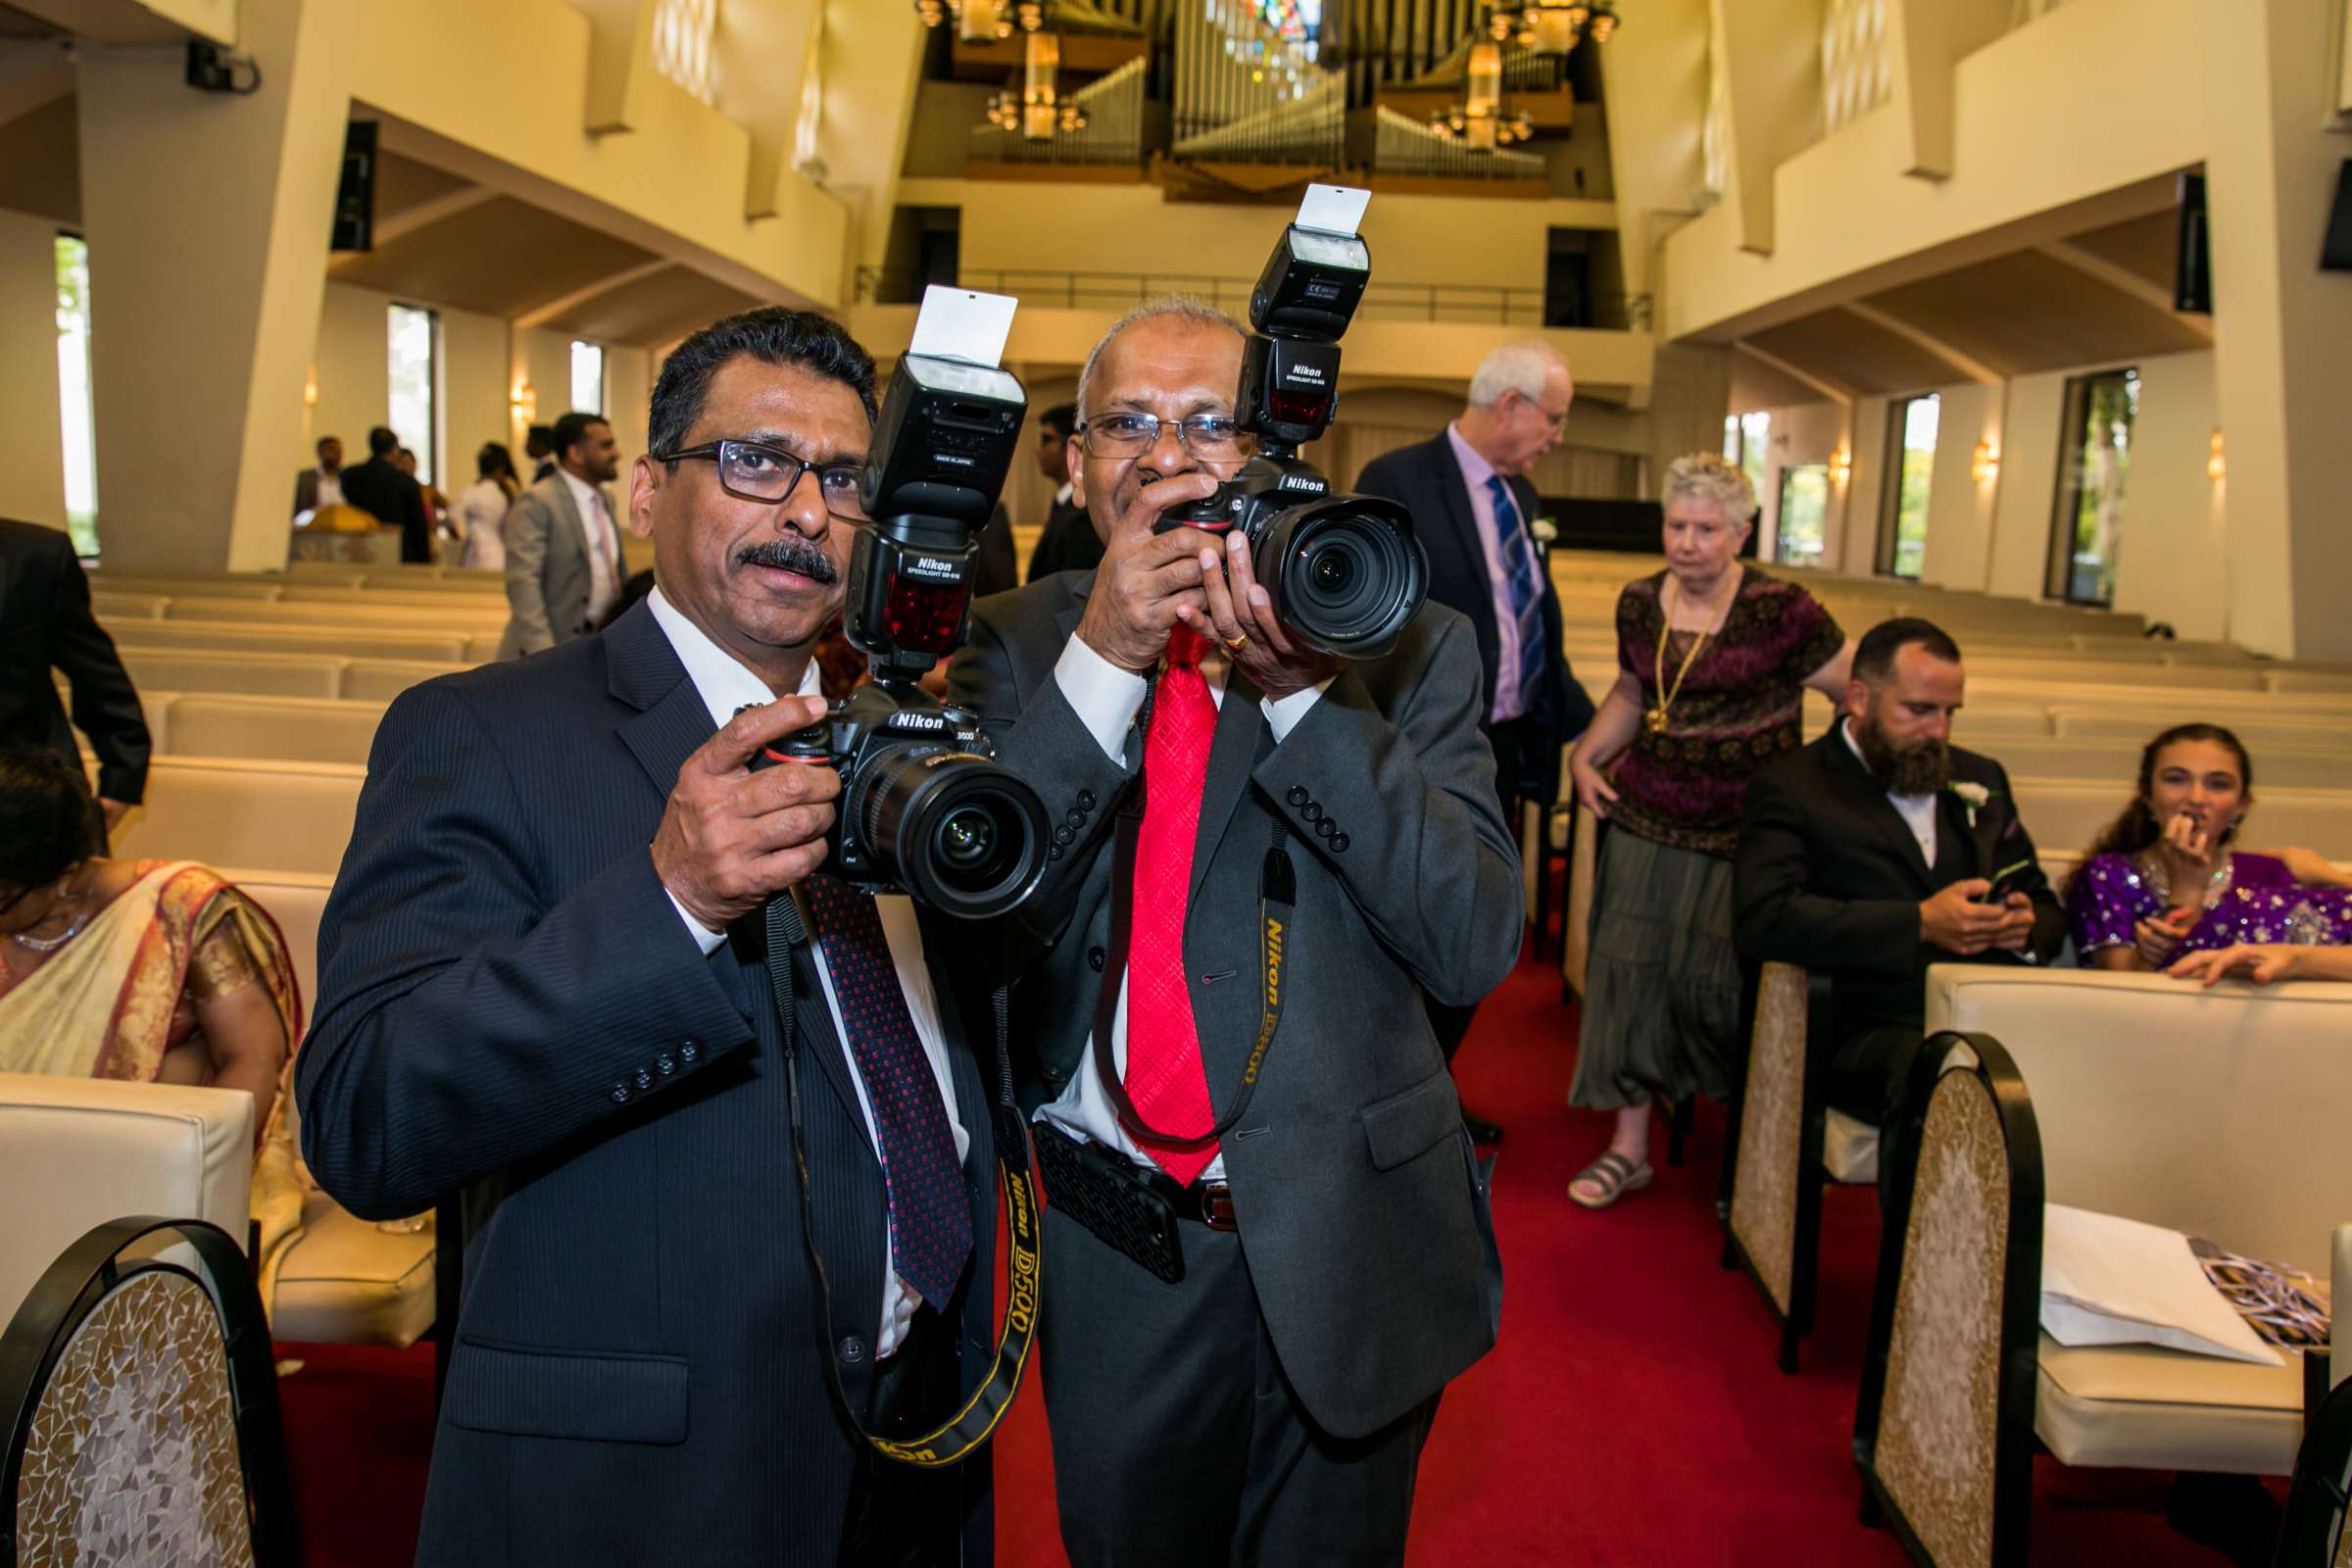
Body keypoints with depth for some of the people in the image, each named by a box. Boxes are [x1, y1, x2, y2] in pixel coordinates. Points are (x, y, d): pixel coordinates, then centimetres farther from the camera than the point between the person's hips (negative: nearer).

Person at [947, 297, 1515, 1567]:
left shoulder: (1398, 642, -5)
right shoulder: (1017, 645, -2)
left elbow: (1476, 943, -16)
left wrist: (1305, 693, -25)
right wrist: (1102, 662, -23)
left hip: (1346, 1247, -1)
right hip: (1107, 1249, 1)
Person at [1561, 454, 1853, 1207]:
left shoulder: (1781, 611, -12)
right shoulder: (1639, 602, 3)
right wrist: (1587, 755, 6)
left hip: (1740, 835, -4)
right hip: (1644, 821, 4)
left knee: (1719, 985, 2)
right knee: (1630, 973, 5)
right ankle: (1629, 1145, 18)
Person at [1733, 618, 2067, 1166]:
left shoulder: (1980, 778, 25)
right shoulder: (1791, 787, 4)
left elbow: (2046, 908, 31)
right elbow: (1763, 920, -13)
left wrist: (2028, 926, 5)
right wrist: (1921, 923, -13)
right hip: (1877, 1032, -6)